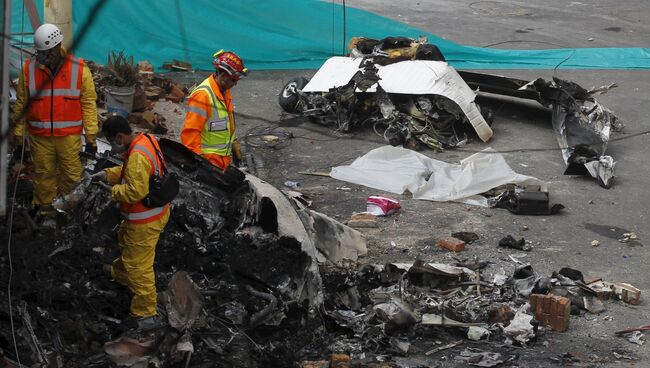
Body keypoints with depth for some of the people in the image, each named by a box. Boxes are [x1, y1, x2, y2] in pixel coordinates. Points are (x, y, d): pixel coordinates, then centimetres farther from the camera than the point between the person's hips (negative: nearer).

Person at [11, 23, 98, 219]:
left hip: (69, 136, -1)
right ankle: (44, 211, 23)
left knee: (72, 176, 3)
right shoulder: (29, 69, 1)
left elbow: (89, 104, 0)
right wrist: (18, 135, 6)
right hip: (39, 136, 1)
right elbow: (21, 104, 7)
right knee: (43, 175, 9)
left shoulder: (79, 68, -3)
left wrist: (91, 136, -3)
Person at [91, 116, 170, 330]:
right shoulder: (145, 140, 1)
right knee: (125, 240, 35)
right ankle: (120, 273, 62)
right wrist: (107, 175, 7)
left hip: (145, 222, -11)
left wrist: (114, 190, -16)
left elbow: (136, 191, -33)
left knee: (139, 266, -2)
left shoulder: (137, 156, -31)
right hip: (155, 211, 11)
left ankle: (146, 315, 5)